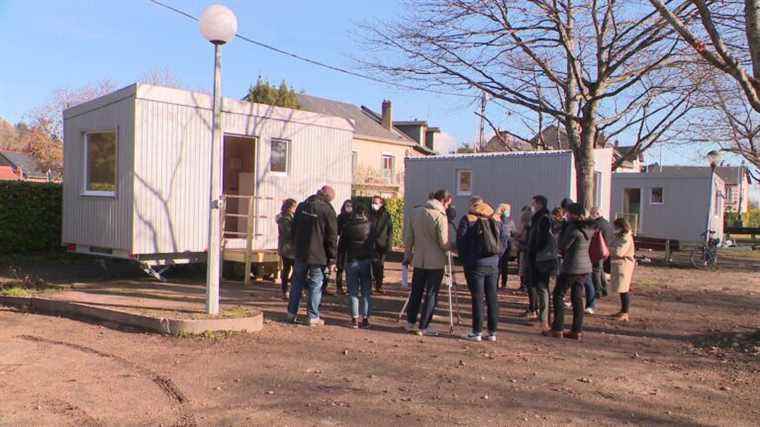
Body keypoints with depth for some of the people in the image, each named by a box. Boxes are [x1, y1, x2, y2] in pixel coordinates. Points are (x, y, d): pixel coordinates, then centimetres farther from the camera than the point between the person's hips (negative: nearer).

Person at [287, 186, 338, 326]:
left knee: (297, 284, 15)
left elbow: (294, 229, 15)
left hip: (300, 254, 5)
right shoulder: (328, 210, -12)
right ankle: (313, 317, 6)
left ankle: (292, 313, 20)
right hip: (318, 256, -5)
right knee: (315, 286, 3)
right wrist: (332, 259, -5)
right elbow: (332, 237, -11)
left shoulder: (302, 206, 7)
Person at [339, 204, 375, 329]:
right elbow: (375, 245, -3)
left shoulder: (347, 226, 0)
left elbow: (341, 245, 3)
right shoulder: (370, 226, -3)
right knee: (366, 292, 7)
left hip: (351, 261, 0)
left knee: (353, 292, 7)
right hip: (366, 261, 0)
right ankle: (365, 318, 7)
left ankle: (355, 319, 4)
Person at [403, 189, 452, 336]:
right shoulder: (440, 216, -14)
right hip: (435, 262, -5)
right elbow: (444, 243, -15)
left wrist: (408, 254, 18)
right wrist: (454, 247, 4)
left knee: (416, 292, 15)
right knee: (431, 294, 4)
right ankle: (423, 327, 7)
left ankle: (410, 323, 23)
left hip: (418, 260, 5)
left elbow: (408, 237, 8)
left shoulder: (415, 212, 4)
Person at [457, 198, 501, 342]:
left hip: (475, 265, -4)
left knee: (477, 298, -1)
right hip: (493, 265, 4)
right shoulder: (495, 221, 10)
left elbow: (461, 242, -5)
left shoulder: (468, 220, -2)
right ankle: (492, 332, 12)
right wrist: (496, 259, 14)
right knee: (492, 298, 8)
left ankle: (477, 332, 2)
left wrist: (464, 260, 8)